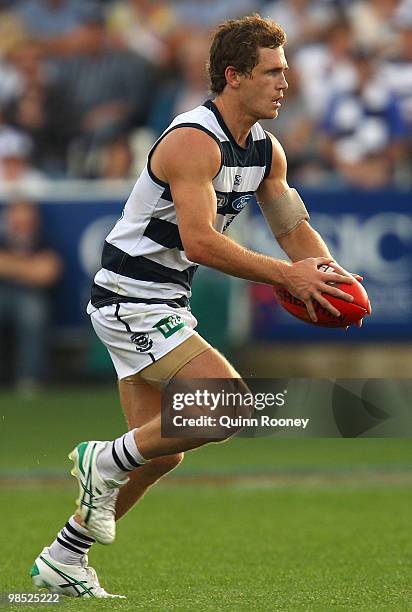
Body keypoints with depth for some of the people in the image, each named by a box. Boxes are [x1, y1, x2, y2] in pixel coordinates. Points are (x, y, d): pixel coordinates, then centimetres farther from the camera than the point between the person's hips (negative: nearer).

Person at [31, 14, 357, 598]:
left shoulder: (265, 149, 7)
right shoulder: (195, 139, -21)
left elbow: (295, 228, 13)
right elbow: (199, 241, -30)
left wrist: (329, 274, -8)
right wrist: (287, 275, -28)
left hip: (164, 304, 10)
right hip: (130, 301, -10)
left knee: (161, 453, 12)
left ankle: (63, 560, 21)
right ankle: (106, 462, -6)